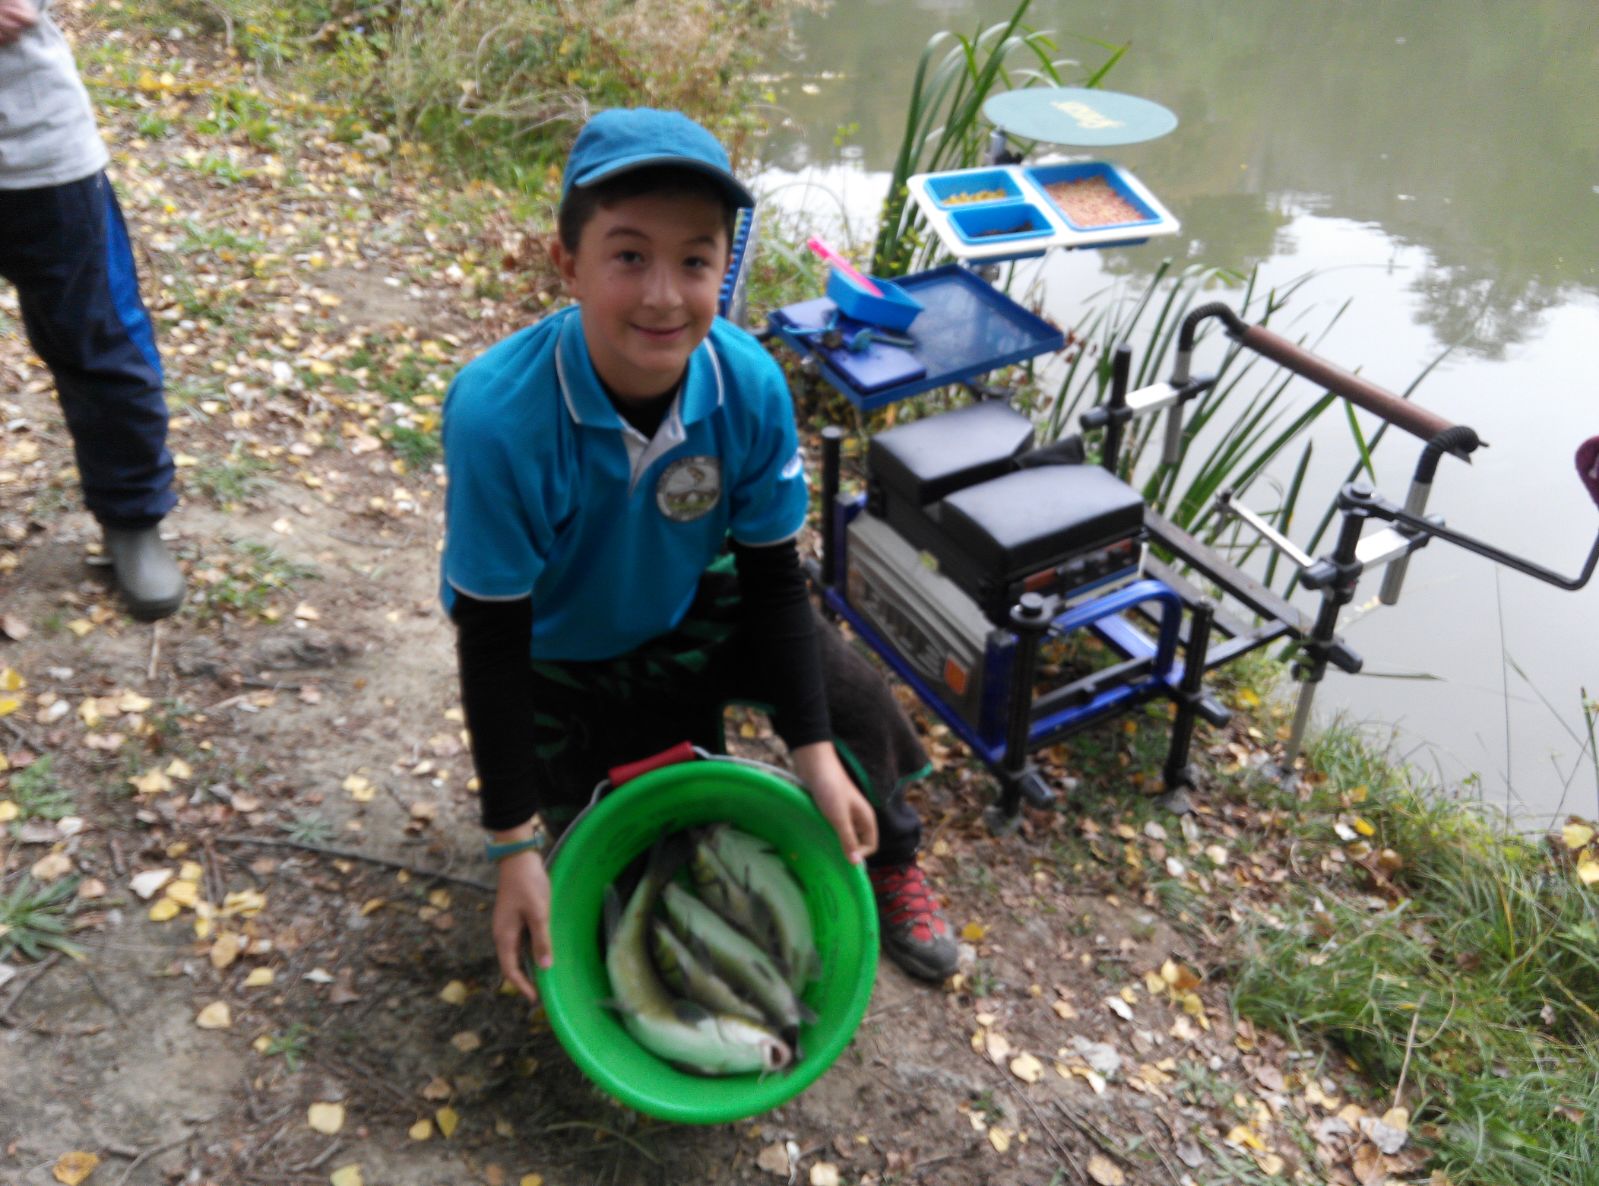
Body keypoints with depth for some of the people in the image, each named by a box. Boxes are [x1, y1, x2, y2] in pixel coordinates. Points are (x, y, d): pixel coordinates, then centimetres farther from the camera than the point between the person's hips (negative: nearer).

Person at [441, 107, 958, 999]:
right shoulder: (499, 416, -36)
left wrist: (815, 752, -14)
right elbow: (492, 641, -26)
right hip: (556, 654, -2)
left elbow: (774, 577, -12)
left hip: (692, 605, 3)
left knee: (854, 704, -12)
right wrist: (515, 847, -22)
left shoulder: (751, 386, -26)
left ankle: (890, 865, 20)